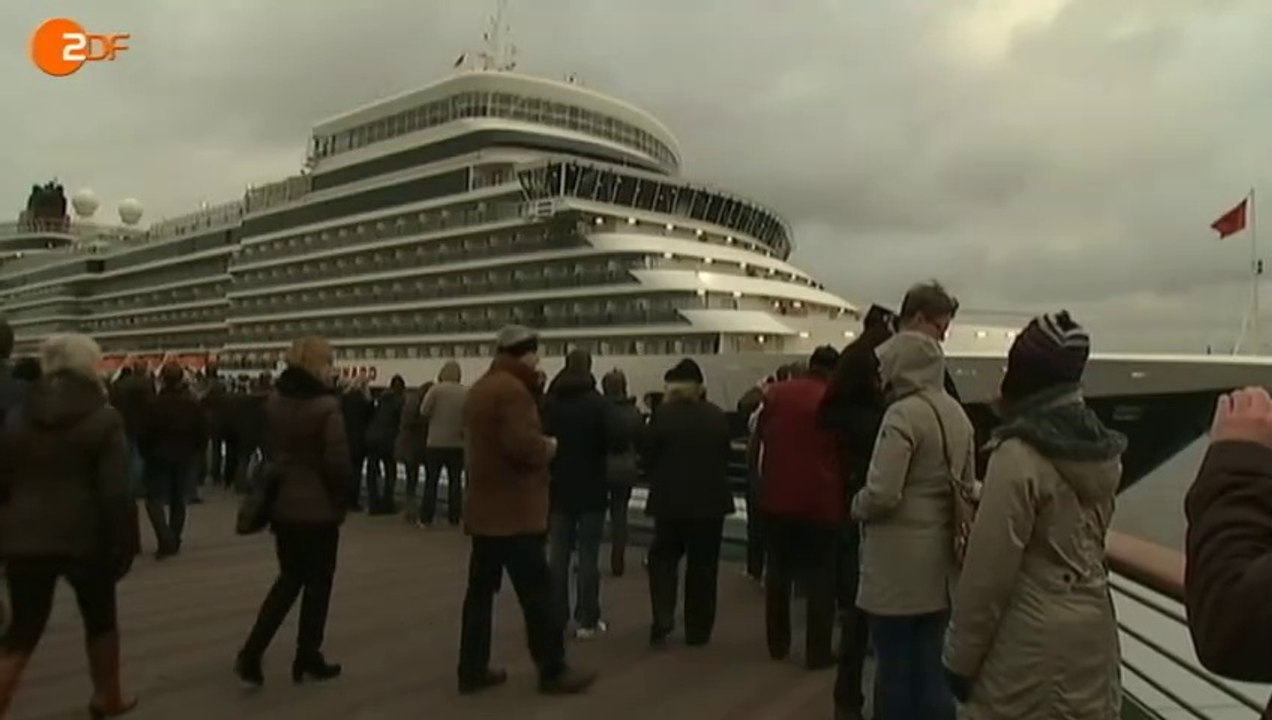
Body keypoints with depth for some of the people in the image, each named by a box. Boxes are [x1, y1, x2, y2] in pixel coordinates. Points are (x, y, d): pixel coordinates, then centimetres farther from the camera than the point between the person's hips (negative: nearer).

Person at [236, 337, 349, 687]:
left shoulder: (274, 400, 4)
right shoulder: (325, 405, -18)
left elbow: (267, 447, 12)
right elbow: (337, 461, -20)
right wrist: (342, 499, -5)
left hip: (282, 504, 7)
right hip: (319, 507, -7)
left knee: (289, 579, 20)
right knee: (318, 583, 10)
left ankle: (251, 654, 12)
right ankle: (307, 659, 20)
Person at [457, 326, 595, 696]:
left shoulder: (479, 388, 15)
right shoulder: (513, 389, -17)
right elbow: (521, 444, -28)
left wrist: (536, 445, 12)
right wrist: (547, 447, -9)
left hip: (485, 506, 10)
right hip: (514, 510, -10)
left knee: (481, 589, 11)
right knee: (536, 591, -1)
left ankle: (472, 670, 17)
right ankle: (553, 671, 7)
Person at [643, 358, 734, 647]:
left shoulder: (663, 414, -12)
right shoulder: (717, 416, -2)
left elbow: (647, 452, -3)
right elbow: (725, 455, 7)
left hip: (671, 500, -2)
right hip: (710, 500, 2)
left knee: (663, 558, 15)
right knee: (702, 566, 10)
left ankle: (662, 620, 1)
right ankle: (698, 630, 16)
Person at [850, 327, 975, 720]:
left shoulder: (903, 414, -17)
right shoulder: (957, 413, 8)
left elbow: (881, 494, -23)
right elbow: (967, 483, 16)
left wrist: (856, 507, -4)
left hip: (900, 561, -8)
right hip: (941, 557, 8)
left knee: (894, 665, 6)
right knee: (930, 663, 15)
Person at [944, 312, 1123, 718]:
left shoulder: (1020, 456, -19)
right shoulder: (1103, 452, 3)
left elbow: (988, 572, -16)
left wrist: (962, 656, -9)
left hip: (1033, 645, -7)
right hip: (1093, 631, 7)